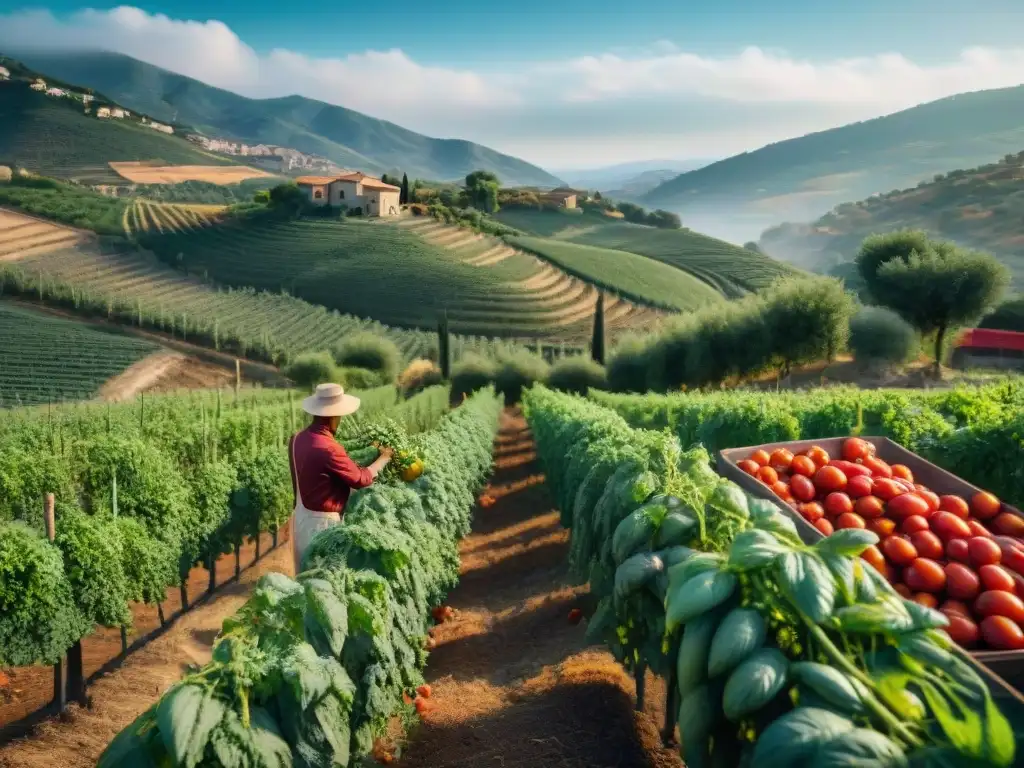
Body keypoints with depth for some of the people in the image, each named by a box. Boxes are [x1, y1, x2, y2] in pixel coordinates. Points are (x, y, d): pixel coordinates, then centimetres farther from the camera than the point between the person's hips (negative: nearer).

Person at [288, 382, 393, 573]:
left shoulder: (298, 439, -1)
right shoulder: (328, 449, -27)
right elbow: (361, 479, -16)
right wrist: (383, 458, 0)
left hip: (302, 516, 8)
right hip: (323, 523, -8)